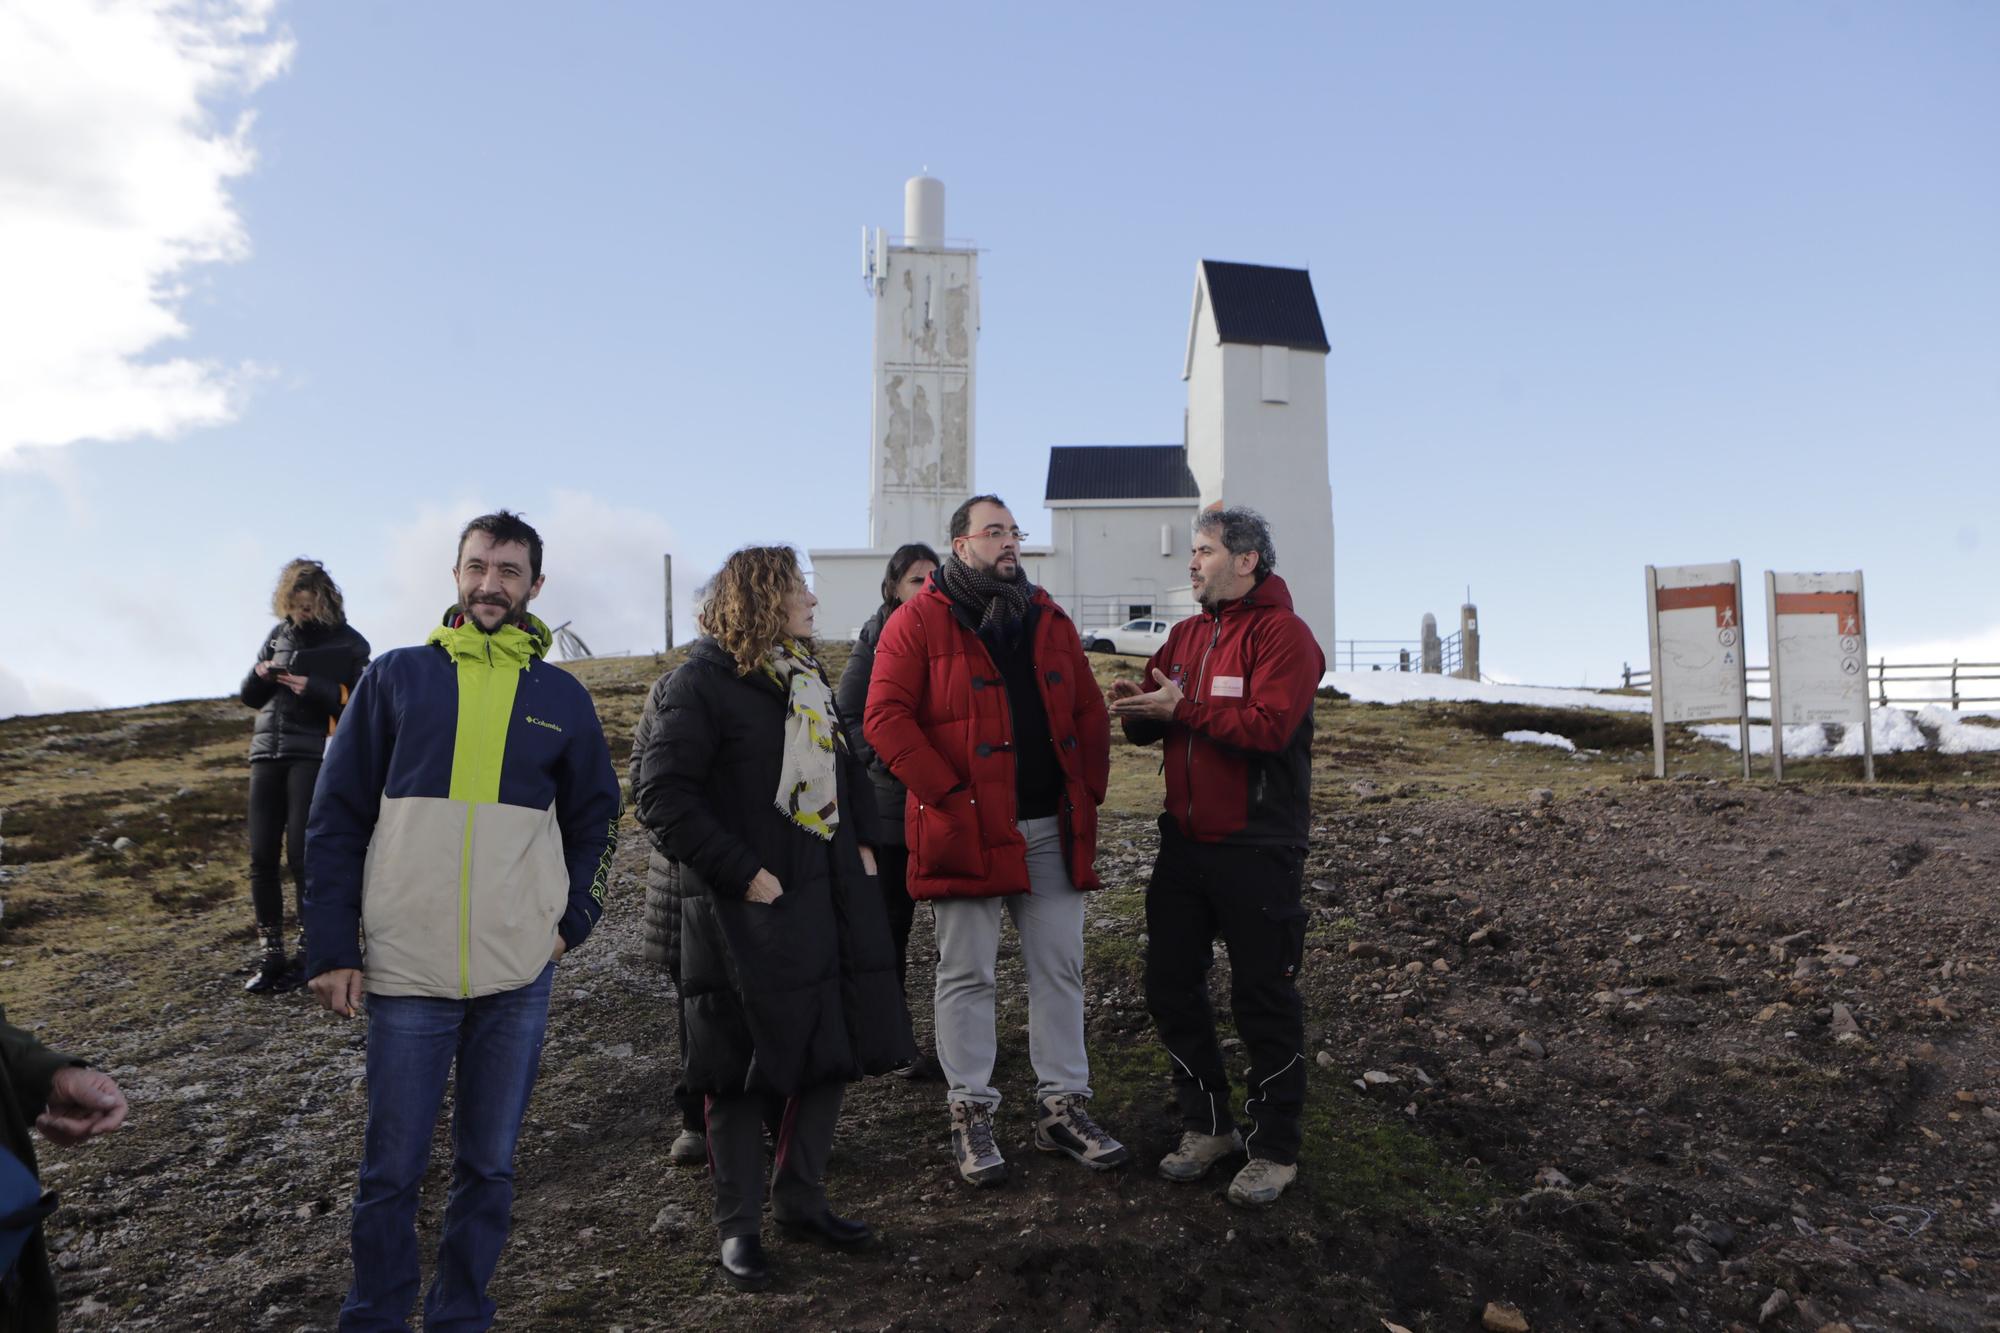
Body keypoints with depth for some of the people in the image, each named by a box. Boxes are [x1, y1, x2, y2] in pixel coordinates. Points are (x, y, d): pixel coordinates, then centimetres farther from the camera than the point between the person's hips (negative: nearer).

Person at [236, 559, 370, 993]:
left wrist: (313, 689, -17)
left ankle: (310, 952, 0)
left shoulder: (350, 645, 0)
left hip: (313, 756, -5)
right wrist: (260, 676, -4)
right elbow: (249, 697, 19)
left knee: (301, 855, -10)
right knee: (262, 858, 1)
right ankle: (272, 955, 8)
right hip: (266, 753, 5)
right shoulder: (279, 633, 14)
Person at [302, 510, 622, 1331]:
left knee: (489, 1164, 12)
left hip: (520, 974, 2)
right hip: (407, 968, -1)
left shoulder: (561, 697, 6)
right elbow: (336, 817, 2)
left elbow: (595, 817, 15)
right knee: (391, 1169, 8)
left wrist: (572, 921, 3)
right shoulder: (396, 678, 2)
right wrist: (332, 949, -3)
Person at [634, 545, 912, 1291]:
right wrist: (742, 873, -19)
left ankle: (801, 1200, 28)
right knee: (744, 1068, 2)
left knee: (834, 1049, 11)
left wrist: (863, 843, 11)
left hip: (829, 900, 8)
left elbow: (845, 763, 25)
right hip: (747, 909, -8)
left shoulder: (806, 676, 14)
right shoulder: (702, 682, -11)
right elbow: (662, 795, -17)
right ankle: (738, 1226, 18)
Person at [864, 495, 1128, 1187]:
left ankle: (1062, 1106, 22)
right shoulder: (919, 621, -3)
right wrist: (946, 792, -15)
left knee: (1060, 968, 10)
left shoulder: (1049, 620, 14)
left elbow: (1089, 710, 16)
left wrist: (1089, 790, 3)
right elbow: (885, 717, -10)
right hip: (968, 830, -5)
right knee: (966, 975, 4)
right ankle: (970, 1114, 16)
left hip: (1052, 829, 5)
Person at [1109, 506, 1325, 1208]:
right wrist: (1136, 707, -8)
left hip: (1256, 852, -7)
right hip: (1184, 842, 8)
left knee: (1263, 999, 3)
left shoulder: (1283, 634, -10)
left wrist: (1181, 707, -23)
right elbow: (1154, 725, 14)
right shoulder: (1186, 635, 13)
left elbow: (1268, 727, -24)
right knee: (1170, 986, 12)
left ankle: (1274, 1149, 18)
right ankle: (1207, 1125, 30)